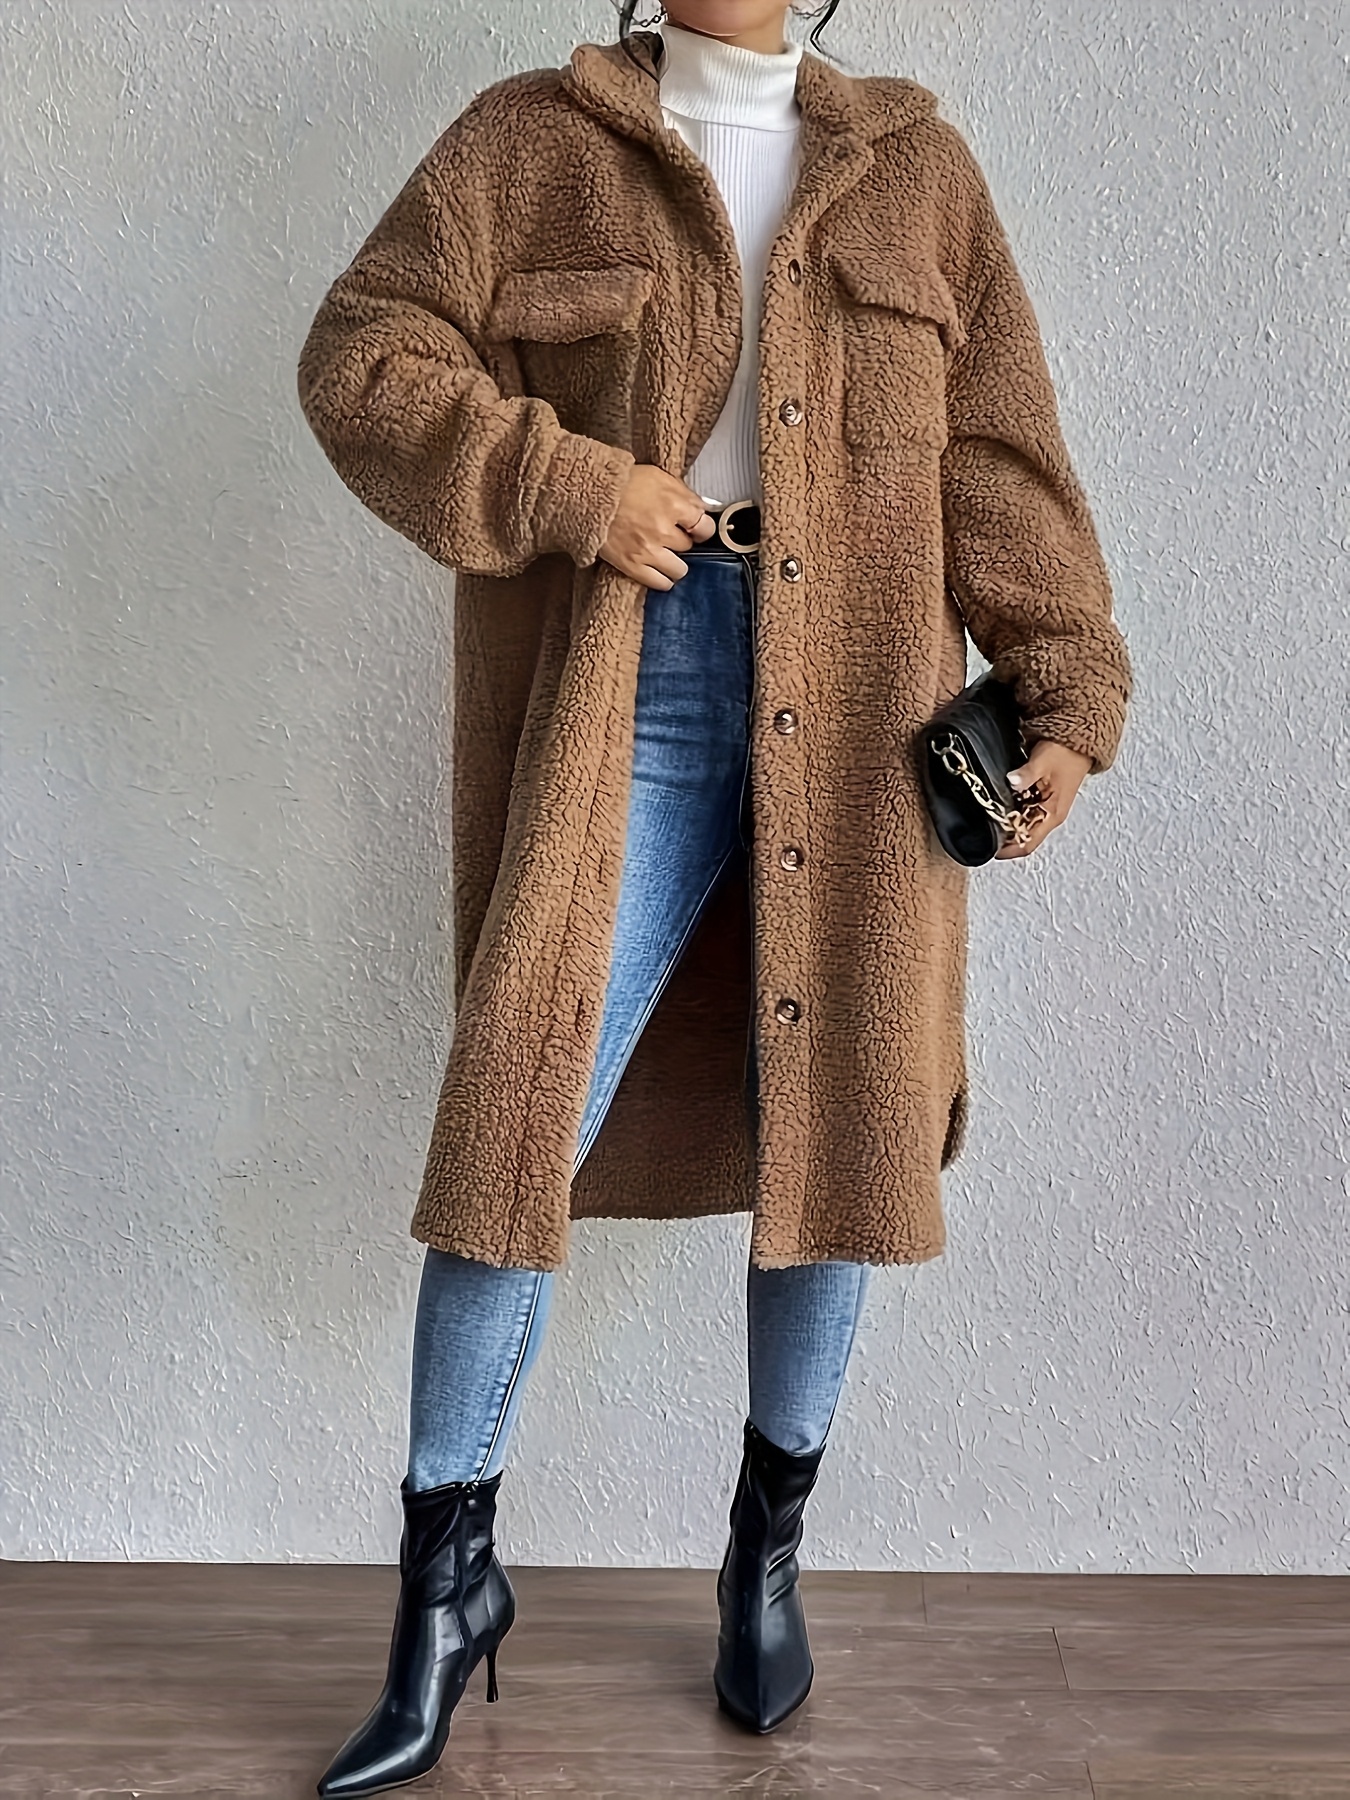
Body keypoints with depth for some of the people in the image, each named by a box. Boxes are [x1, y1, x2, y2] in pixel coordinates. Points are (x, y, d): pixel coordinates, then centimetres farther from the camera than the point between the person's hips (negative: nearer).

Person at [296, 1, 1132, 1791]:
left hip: (858, 711, 2)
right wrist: (569, 488, -12)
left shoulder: (916, 168, 15)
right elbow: (364, 353, 1)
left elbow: (1000, 465, 9)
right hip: (627, 687, -2)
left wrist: (1066, 697, -1)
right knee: (519, 1114, -7)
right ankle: (445, 1579, 12)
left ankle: (770, 1547, 27)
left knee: (837, 1119, 5)